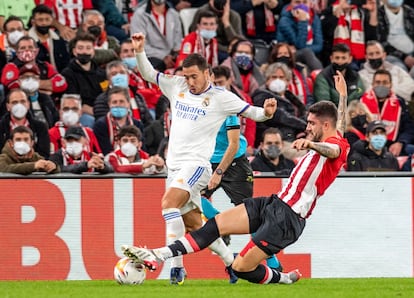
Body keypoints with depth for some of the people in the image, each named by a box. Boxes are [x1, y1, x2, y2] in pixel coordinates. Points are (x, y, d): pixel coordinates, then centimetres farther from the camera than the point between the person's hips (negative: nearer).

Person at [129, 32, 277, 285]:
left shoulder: (220, 97, -4)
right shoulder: (177, 86, 10)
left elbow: (252, 112, -2)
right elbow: (148, 74, 18)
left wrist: (266, 112, -23)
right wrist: (140, 51, 3)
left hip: (196, 164, -7)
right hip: (175, 165, 7)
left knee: (169, 203, -29)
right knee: (194, 224, 12)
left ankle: (177, 265, -31)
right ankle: (231, 260, 29)